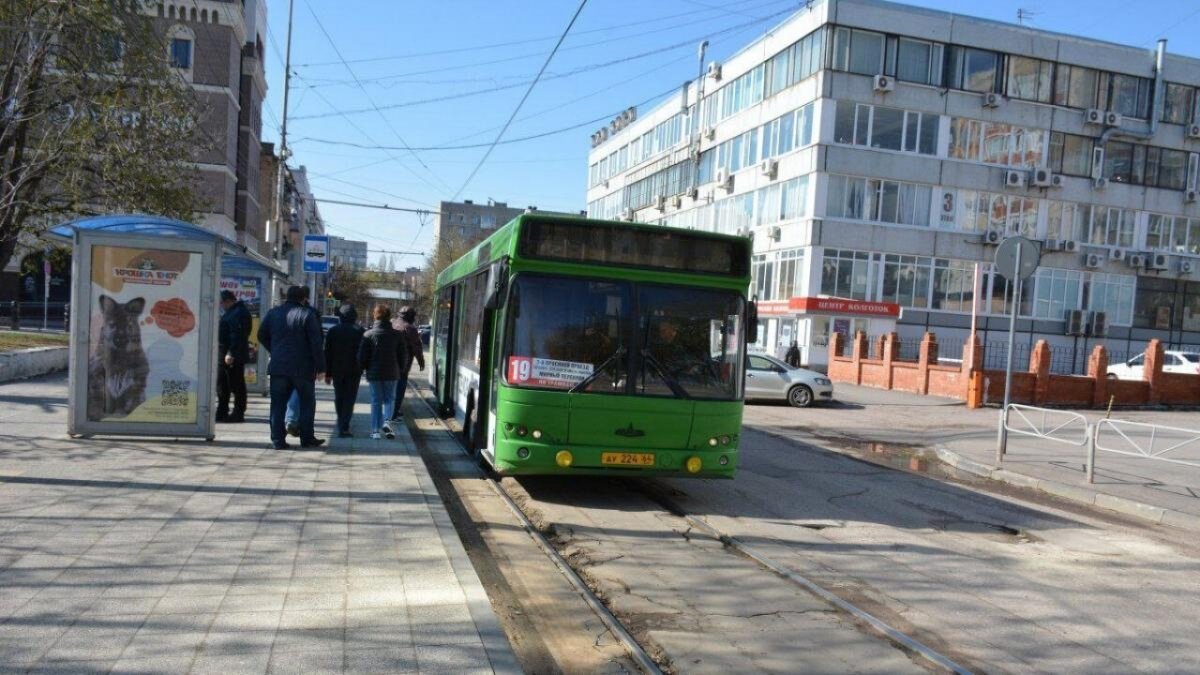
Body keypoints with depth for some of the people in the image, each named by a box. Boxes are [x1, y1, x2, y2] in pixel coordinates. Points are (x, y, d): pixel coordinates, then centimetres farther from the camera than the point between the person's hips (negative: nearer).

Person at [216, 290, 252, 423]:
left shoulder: (239, 313, -16)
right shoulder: (231, 312, 18)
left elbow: (237, 335, -23)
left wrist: (231, 354, -26)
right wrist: (224, 354, 19)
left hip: (234, 357, -11)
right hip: (224, 355, 11)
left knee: (237, 386, -4)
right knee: (222, 385, 14)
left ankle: (238, 414, 1)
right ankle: (222, 412, 21)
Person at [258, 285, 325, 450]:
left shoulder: (273, 313, 7)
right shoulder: (307, 314, -8)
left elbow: (262, 336, 15)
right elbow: (316, 343, -11)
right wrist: (320, 367, -7)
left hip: (278, 367, 4)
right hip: (303, 368, -3)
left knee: (278, 404, 7)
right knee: (307, 403, 9)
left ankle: (277, 439, 5)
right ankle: (307, 439, 11)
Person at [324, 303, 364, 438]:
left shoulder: (332, 331, 2)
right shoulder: (359, 331, -5)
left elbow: (328, 353, 3)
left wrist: (328, 373, 6)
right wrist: (362, 367, 7)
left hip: (337, 371, 2)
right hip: (353, 371, -2)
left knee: (339, 398, 16)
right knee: (349, 399, -1)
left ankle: (341, 424, 24)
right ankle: (344, 427, -11)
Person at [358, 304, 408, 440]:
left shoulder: (368, 335, -6)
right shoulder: (397, 335, -3)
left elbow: (362, 356, -5)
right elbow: (403, 355, 1)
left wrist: (364, 368, 12)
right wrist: (399, 368, 16)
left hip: (374, 373, 0)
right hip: (391, 373, 0)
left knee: (376, 401, 9)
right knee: (389, 399, 14)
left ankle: (376, 430, 7)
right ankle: (387, 421, -10)